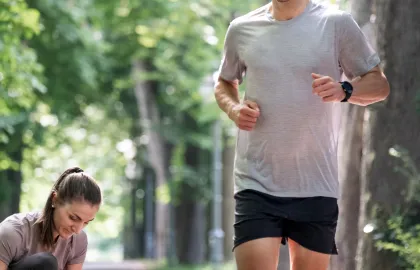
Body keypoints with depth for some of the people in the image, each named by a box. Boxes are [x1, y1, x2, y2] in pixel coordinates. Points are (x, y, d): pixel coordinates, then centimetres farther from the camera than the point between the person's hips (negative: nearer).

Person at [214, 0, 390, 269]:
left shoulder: (337, 24, 0)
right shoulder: (241, 29, 6)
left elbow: (379, 84, 5)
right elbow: (225, 83, 23)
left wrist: (344, 90, -18)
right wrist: (234, 109, 0)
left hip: (317, 186, 0)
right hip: (256, 183, 0)